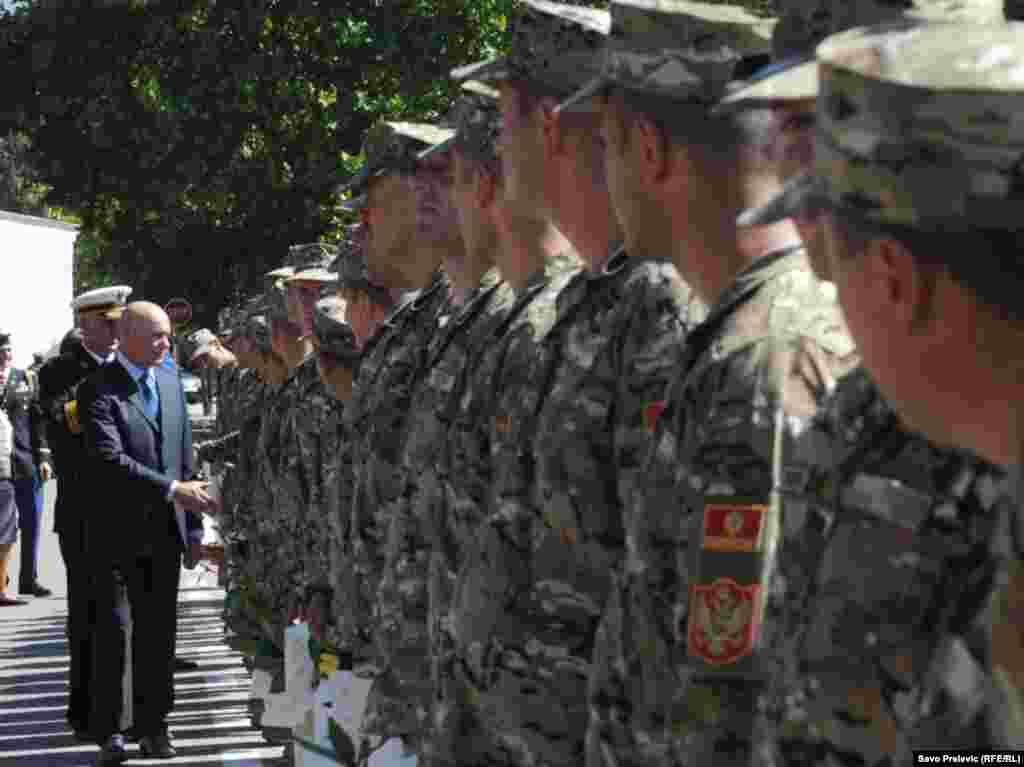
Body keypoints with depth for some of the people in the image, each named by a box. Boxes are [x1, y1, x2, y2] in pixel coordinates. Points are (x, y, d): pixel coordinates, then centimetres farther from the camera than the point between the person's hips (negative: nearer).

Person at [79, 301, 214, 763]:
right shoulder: (99, 390, -11)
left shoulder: (170, 382, 11)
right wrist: (173, 489, -26)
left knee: (158, 633, 8)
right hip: (118, 534, -5)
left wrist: (194, 523, 11)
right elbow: (110, 458, -23)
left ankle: (152, 727, 15)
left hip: (165, 533, 5)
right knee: (114, 631, -1)